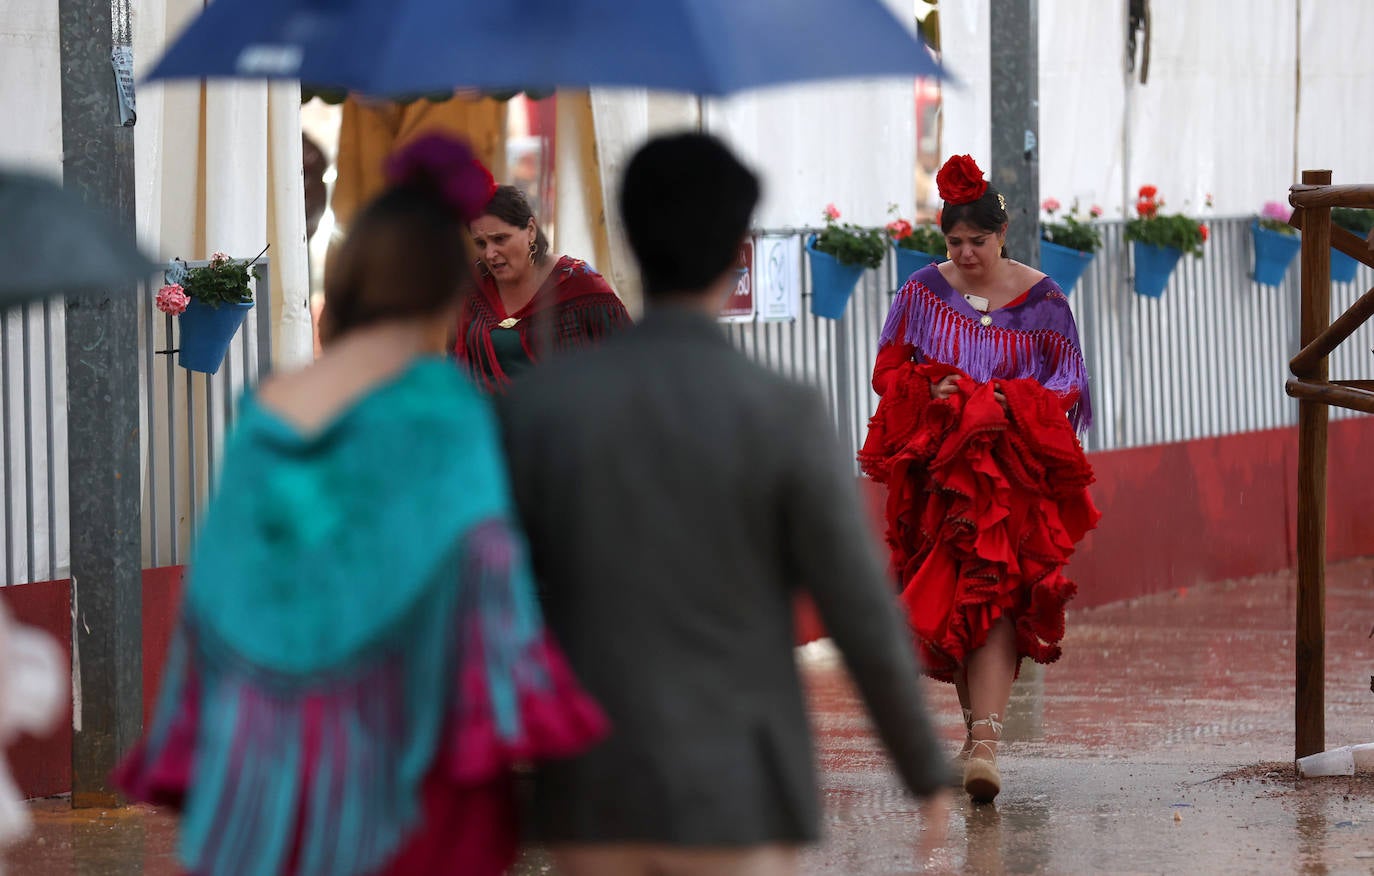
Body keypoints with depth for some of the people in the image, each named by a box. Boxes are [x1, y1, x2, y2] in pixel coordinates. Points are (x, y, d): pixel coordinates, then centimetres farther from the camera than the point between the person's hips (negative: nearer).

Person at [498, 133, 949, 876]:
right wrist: (925, 769, 6)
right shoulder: (785, 417, -11)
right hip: (734, 796, -3)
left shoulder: (538, 404, -3)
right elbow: (864, 618, -8)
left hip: (593, 788, 3)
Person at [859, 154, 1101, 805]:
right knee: (945, 601, 1)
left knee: (994, 596, -15)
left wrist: (1010, 405, -14)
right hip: (937, 469, 3)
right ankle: (977, 721, 19)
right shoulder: (924, 293, 7)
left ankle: (985, 744, -25)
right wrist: (930, 394, -11)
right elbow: (887, 370, 9)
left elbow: (1068, 383, 3)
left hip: (1014, 469, -2)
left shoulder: (1039, 299, 2)